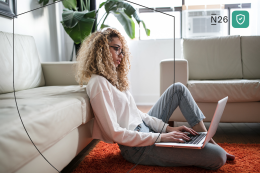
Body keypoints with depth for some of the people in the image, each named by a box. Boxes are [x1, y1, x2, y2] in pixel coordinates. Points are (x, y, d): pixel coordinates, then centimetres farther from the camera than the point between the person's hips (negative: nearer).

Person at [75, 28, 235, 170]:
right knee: (218, 157, -21)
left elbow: (136, 113, 11)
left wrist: (168, 128, 1)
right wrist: (160, 137, -21)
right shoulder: (98, 83, -18)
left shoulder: (113, 78, 13)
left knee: (178, 88, 13)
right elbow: (114, 133, -23)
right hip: (137, 147, -10)